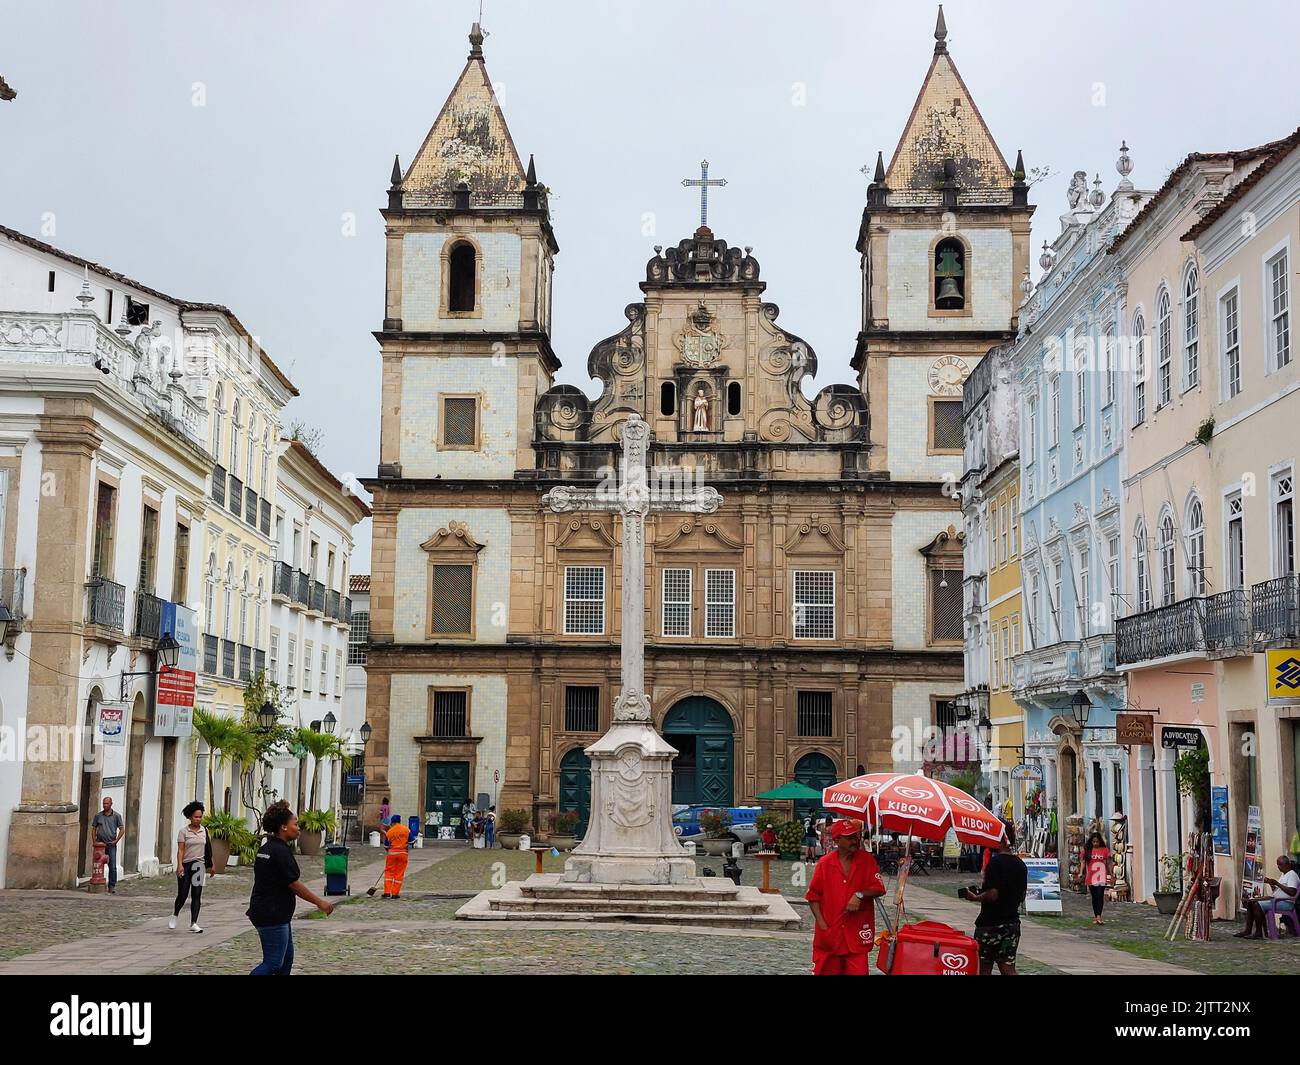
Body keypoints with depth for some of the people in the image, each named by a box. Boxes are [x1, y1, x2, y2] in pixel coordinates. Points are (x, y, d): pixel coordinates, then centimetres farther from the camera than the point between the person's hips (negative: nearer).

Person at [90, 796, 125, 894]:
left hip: (111, 845, -2)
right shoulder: (98, 816, 6)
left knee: (112, 867, -6)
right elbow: (93, 829, 11)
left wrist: (116, 840, -7)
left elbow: (122, 829, 1)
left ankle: (112, 886, 0)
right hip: (100, 844, 2)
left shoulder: (117, 816, 1)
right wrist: (94, 841, 0)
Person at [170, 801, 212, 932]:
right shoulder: (184, 831, -2)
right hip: (185, 865, -3)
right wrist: (180, 865, -19)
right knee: (182, 894, 1)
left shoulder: (204, 831, 9)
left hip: (199, 864, 3)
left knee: (197, 895, -3)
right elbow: (180, 850, -8)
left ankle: (193, 923, -3)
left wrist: (210, 866, 16)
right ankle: (175, 915, 29)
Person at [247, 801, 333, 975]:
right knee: (273, 963, -6)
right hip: (272, 916, -10)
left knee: (287, 958, 15)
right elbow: (294, 884, -18)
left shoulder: (266, 848, 12)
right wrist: (320, 902, -11)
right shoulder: (281, 851, -18)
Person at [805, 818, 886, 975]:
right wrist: (822, 925, -6)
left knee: (858, 971, -5)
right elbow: (813, 896, 2)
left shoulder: (867, 859, -1)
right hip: (829, 936, 0)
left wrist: (860, 895, -19)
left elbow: (879, 889, -1)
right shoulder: (824, 863, -2)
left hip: (857, 933, 0)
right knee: (828, 971, 9)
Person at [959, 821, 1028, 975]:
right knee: (1008, 969, 5)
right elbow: (1021, 897, 15)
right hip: (1012, 922, 7)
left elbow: (992, 895, -23)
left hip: (991, 923, -7)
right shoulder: (1020, 864, 9)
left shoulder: (995, 862, -16)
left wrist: (975, 897, -7)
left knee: (984, 969, 5)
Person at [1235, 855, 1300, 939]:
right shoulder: (1284, 875, 22)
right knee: (1251, 903, -1)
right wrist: (1271, 883, 8)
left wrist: (1277, 883, -20)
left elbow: (1292, 892, -23)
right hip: (1276, 900, 10)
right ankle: (1247, 930, -8)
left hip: (1286, 903, -10)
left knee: (1257, 905, -26)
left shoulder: (1292, 875, -10)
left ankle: (1259, 933, -19)